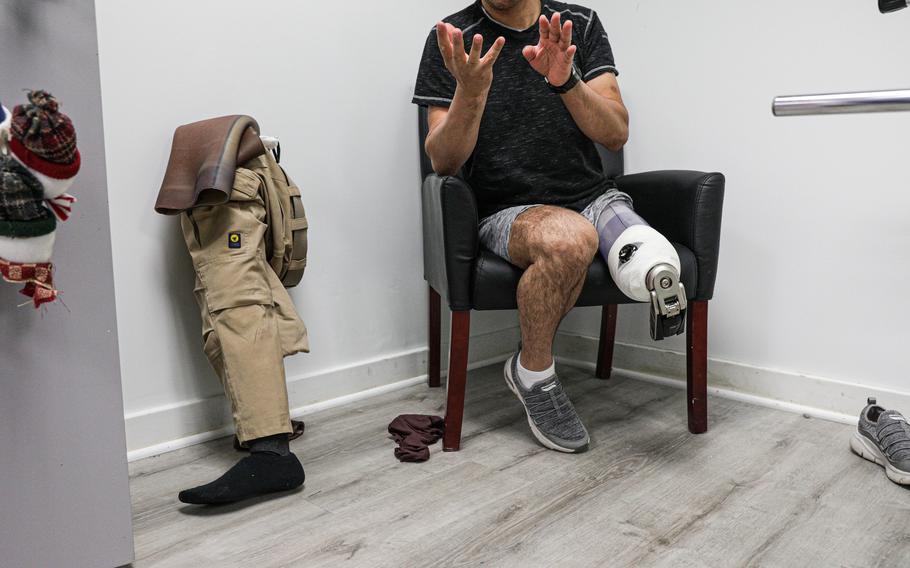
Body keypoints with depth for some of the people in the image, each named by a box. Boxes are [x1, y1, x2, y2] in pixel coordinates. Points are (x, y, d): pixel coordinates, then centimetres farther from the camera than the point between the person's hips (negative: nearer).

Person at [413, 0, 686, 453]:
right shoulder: (451, 40, 0)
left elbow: (616, 134, -3)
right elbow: (443, 163, -7)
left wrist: (565, 80, -21)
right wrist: (470, 92, -25)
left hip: (594, 198, 2)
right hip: (507, 212, -1)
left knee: (654, 276, -31)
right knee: (568, 240, -37)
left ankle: (653, 269, 8)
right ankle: (532, 373, -9)